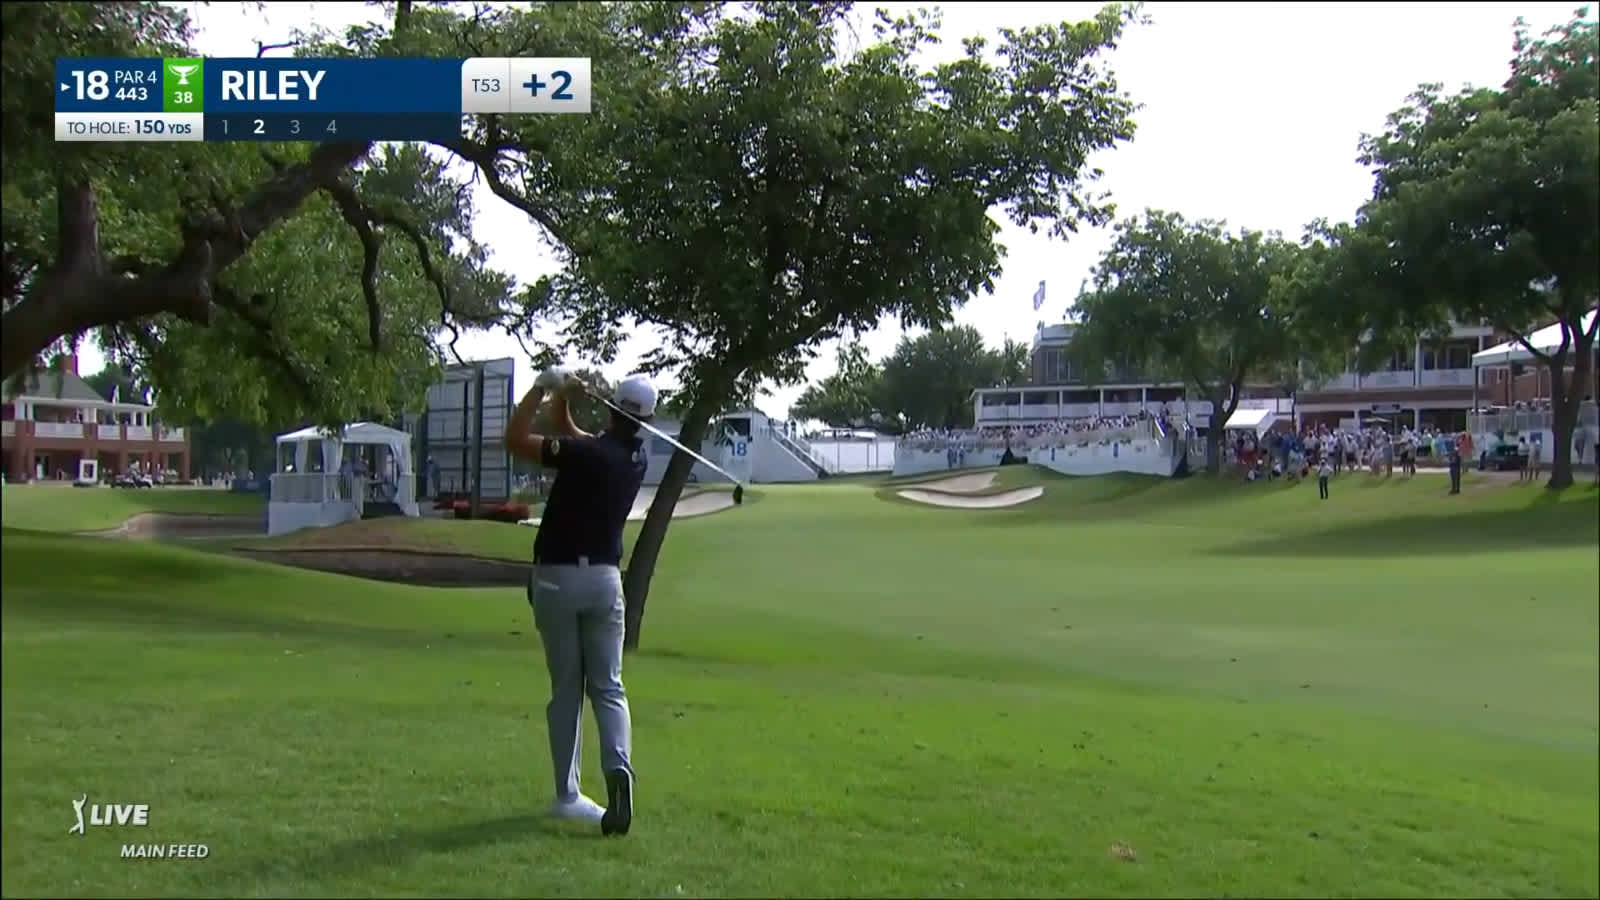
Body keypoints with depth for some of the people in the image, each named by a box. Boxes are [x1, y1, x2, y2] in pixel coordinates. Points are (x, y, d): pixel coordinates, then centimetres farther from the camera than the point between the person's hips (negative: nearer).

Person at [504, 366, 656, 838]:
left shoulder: (587, 452, -15)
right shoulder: (636, 456, 5)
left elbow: (515, 439, -12)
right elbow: (566, 434, 16)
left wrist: (543, 387, -9)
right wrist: (561, 399, 1)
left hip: (558, 578, -3)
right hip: (605, 578, 4)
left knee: (565, 689, 6)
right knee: (608, 687, 5)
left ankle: (567, 794, 9)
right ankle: (619, 768, -19)